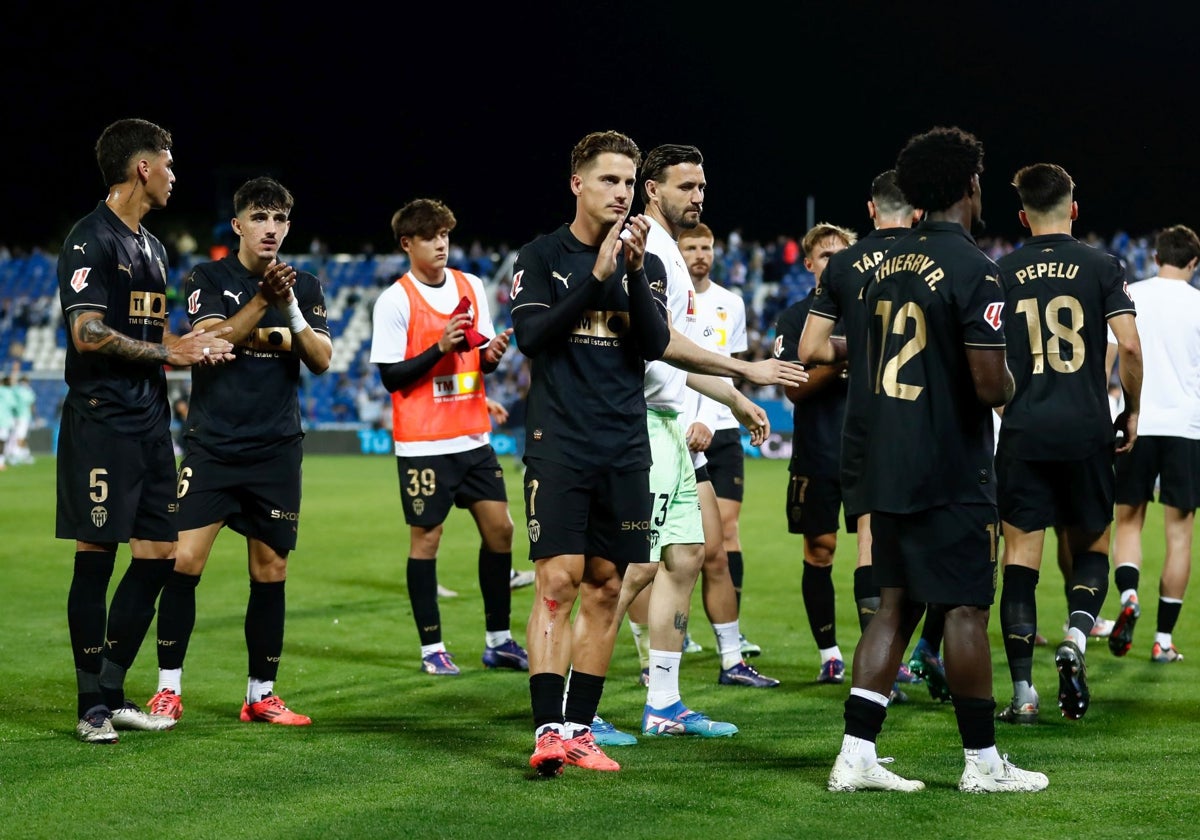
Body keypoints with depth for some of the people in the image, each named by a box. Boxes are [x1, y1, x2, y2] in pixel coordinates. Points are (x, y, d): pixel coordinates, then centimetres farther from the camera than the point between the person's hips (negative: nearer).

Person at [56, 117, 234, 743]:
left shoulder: (151, 247, 20)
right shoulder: (91, 239, -9)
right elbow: (88, 334, -18)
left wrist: (196, 347, 7)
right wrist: (167, 351, -13)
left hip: (149, 425, 9)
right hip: (101, 425, -9)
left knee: (157, 556, 6)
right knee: (96, 556, -4)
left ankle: (112, 694, 15)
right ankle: (93, 707, 2)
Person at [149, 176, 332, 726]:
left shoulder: (305, 286, 9)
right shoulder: (208, 278, 1)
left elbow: (322, 360, -2)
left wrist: (291, 309, -17)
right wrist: (263, 298, -24)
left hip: (277, 451, 2)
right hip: (211, 447, -2)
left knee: (270, 572, 4)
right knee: (184, 561, -11)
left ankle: (261, 695, 13)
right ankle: (169, 688, 0)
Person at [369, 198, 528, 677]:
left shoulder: (472, 287, 10)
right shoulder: (395, 300, -7)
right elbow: (391, 376, -10)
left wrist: (491, 354, -5)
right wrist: (439, 348, -20)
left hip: (475, 438, 6)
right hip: (423, 443, -5)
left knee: (499, 528, 3)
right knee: (426, 538, -1)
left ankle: (499, 640, 13)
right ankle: (432, 648, 7)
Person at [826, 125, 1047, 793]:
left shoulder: (888, 266, 11)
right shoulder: (973, 269, -15)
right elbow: (990, 384, -19)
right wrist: (1009, 386, 3)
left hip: (889, 464, 8)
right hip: (953, 472, -8)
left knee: (897, 604, 11)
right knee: (966, 608, 1)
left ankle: (857, 755, 8)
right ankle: (983, 761, 10)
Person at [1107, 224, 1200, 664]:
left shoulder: (1129, 297, 3)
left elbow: (1105, 360, -1)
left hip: (1136, 425, 1)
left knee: (1128, 521, 14)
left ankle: (1127, 597, -14)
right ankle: (1164, 639, 3)